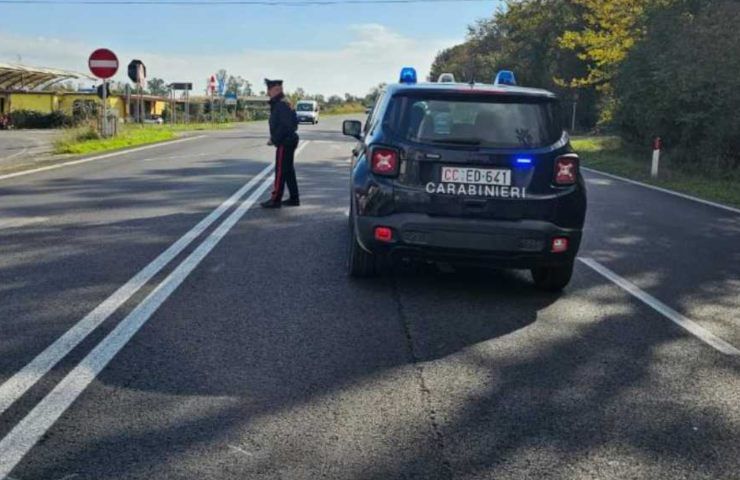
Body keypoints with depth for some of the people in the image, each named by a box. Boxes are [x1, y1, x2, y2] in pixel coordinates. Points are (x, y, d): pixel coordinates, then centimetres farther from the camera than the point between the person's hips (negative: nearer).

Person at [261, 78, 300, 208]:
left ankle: (275, 200, -3)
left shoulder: (282, 104, -17)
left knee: (281, 171, -7)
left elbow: (285, 126, -25)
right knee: (288, 171, 14)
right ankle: (294, 199, 20)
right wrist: (274, 138, 12)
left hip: (285, 143, -10)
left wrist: (274, 139, -18)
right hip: (287, 142, 10)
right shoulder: (279, 103, 16)